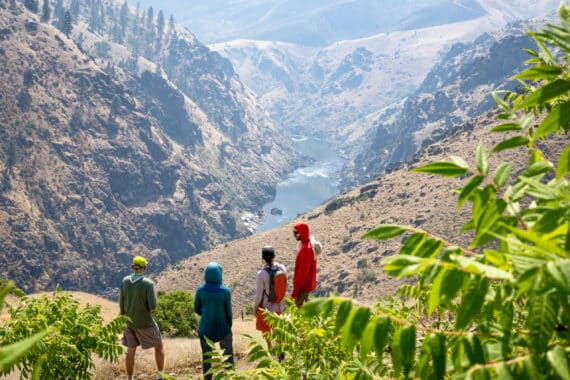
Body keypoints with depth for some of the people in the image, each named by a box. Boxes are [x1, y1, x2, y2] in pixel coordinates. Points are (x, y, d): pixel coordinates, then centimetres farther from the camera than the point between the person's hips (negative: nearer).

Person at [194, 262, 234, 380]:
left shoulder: (200, 290, -11)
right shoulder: (225, 291, -16)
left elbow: (196, 309, 0)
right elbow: (229, 312, -9)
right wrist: (229, 326, 8)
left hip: (205, 328, 1)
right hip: (222, 328, -1)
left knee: (206, 356, 16)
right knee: (228, 354, 19)